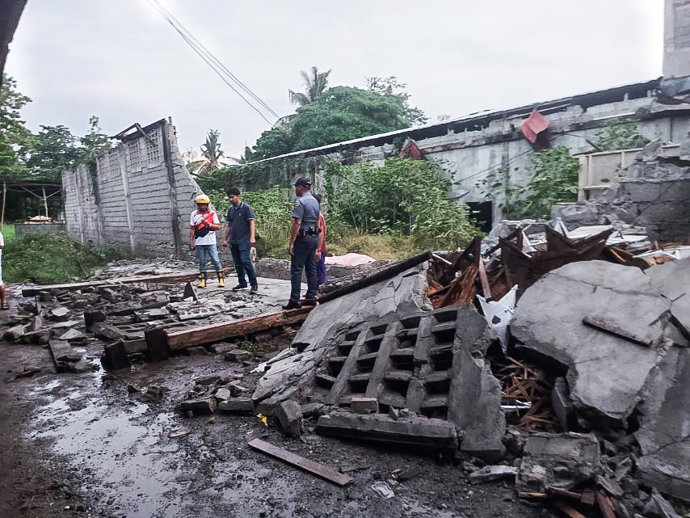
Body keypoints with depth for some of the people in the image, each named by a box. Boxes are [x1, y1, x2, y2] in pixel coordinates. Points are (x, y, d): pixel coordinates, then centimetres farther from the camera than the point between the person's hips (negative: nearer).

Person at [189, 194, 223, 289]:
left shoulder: (212, 213, 2)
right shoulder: (194, 214, 8)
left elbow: (218, 227, -1)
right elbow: (192, 229, 10)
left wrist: (208, 224, -18)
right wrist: (191, 242, 6)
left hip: (210, 242, -2)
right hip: (199, 242, 2)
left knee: (215, 260, -5)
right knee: (201, 262, 7)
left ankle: (221, 279, 1)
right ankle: (202, 281, 13)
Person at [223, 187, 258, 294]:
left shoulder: (246, 208, -5)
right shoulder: (230, 209, 14)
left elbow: (252, 223, -11)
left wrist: (252, 237, -21)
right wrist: (225, 239, 18)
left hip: (244, 240, -7)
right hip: (233, 241, 7)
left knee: (245, 261, -14)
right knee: (237, 263, 10)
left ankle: (254, 284, -6)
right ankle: (242, 283, 21)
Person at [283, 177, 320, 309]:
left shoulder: (300, 201, -13)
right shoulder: (315, 201, 15)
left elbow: (297, 223, -18)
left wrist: (291, 242, -17)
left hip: (303, 238, -9)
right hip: (314, 238, 9)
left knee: (296, 269, -6)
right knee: (311, 268, 11)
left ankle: (294, 300, -6)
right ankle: (311, 297, 15)